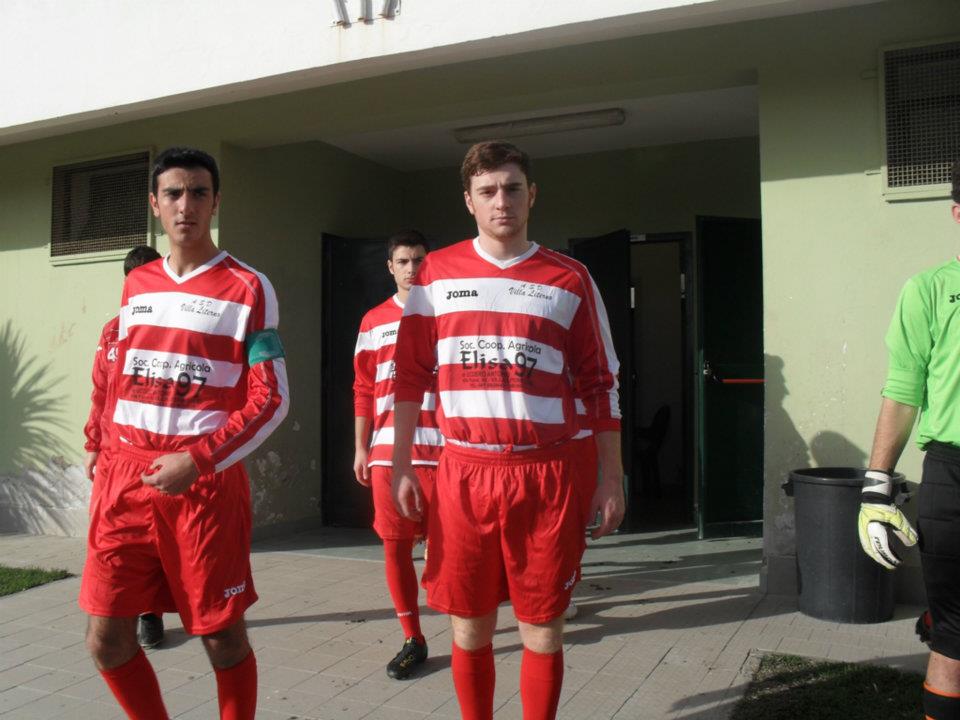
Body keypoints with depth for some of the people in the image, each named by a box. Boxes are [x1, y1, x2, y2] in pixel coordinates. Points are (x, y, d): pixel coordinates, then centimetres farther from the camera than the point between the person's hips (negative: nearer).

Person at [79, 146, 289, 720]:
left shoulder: (248, 288, -4)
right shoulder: (136, 285, 14)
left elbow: (272, 399, -9)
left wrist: (197, 461, -18)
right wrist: (109, 468, 16)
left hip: (207, 481, -5)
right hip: (128, 478, 5)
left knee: (222, 636, 5)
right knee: (106, 638, 6)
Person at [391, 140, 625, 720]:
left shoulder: (570, 279, 4)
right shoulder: (436, 274, 5)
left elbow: (601, 384, 5)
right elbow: (411, 376, 8)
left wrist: (613, 477, 2)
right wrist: (401, 467, 5)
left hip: (546, 477, 0)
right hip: (463, 475, 1)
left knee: (543, 630, 7)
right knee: (470, 628, 11)